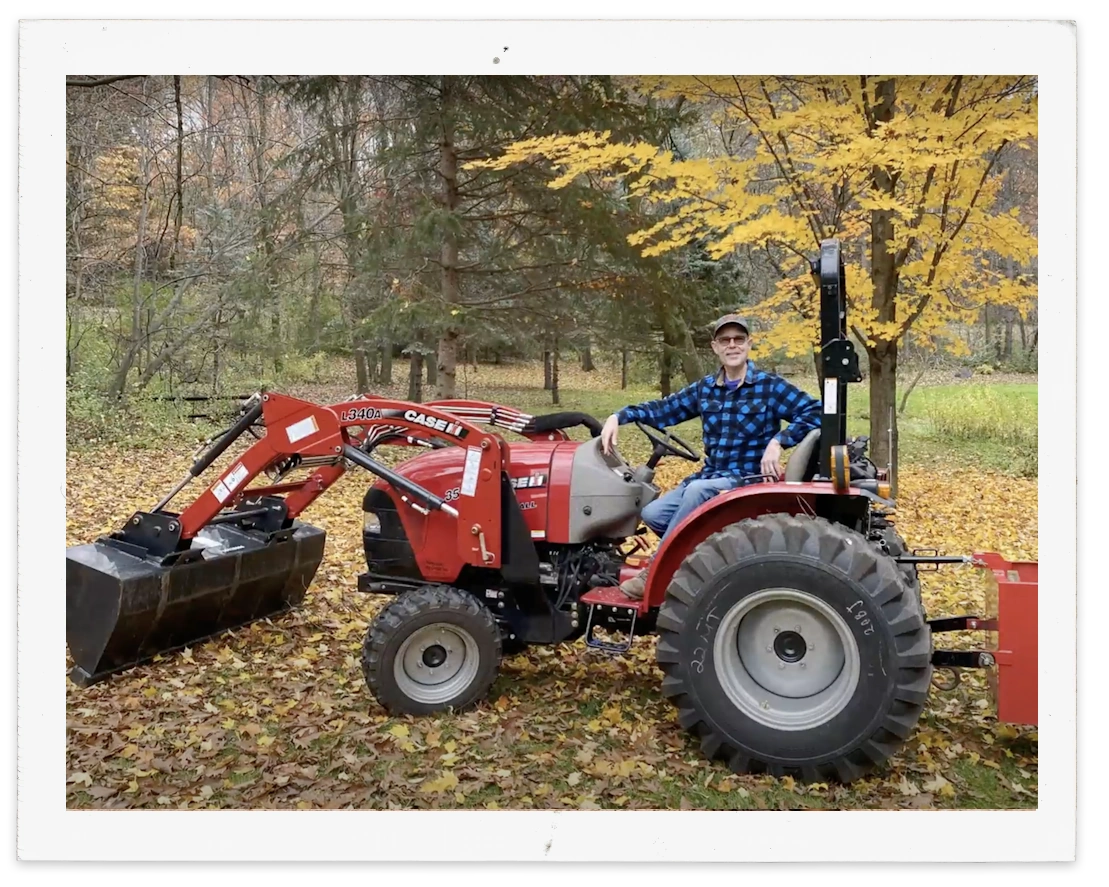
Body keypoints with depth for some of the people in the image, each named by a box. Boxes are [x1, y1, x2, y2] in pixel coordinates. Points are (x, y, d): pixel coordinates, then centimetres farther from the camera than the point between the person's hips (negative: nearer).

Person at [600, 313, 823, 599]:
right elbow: (663, 409, 12)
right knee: (653, 513, -15)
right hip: (709, 477, 6)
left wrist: (779, 441, -27)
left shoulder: (770, 386, -5)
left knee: (698, 490, -35)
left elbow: (815, 412, -13)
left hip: (749, 480, -5)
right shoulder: (705, 388, 10)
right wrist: (619, 416, -2)